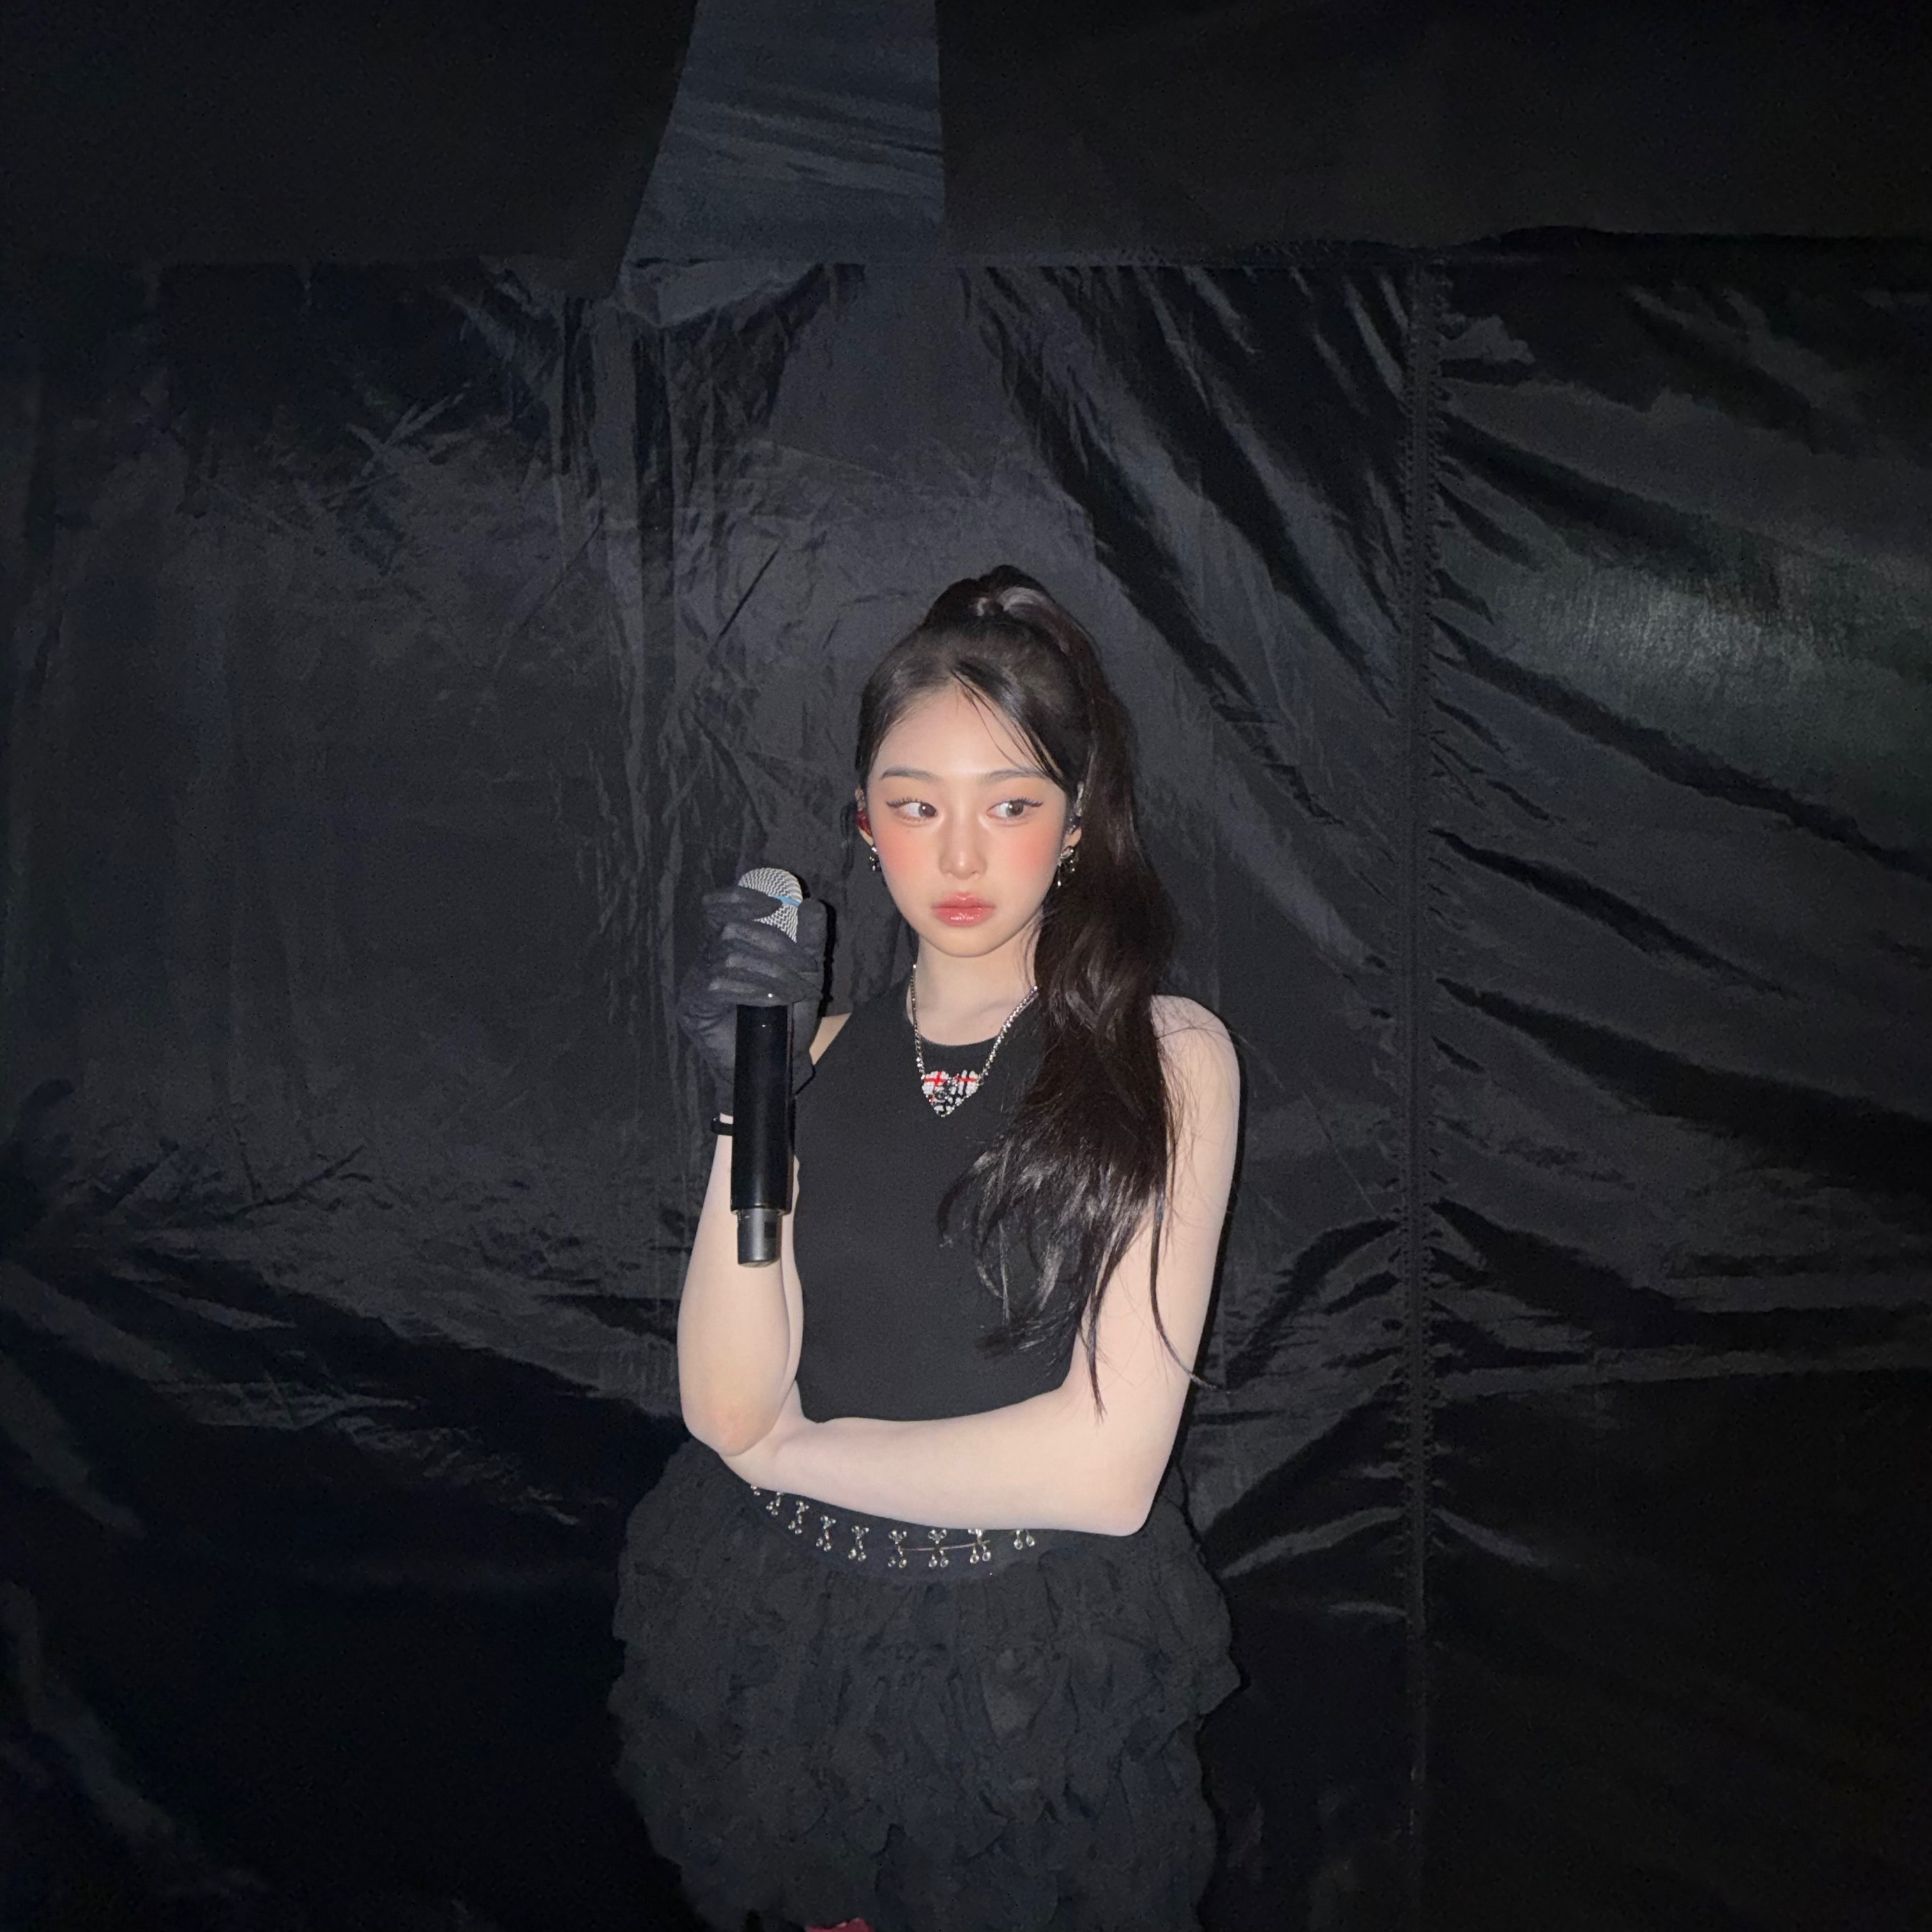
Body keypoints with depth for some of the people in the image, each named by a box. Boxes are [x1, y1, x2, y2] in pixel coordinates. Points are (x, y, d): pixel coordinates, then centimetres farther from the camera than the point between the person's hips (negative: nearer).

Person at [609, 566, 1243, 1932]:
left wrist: (798, 1449, -8)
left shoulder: (1165, 1061, -9)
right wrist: (752, 1103, -18)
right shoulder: (826, 1054, 1)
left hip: (1039, 1678, -2)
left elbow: (1106, 1465, -16)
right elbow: (727, 1406, -8)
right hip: (784, 1652, 3)